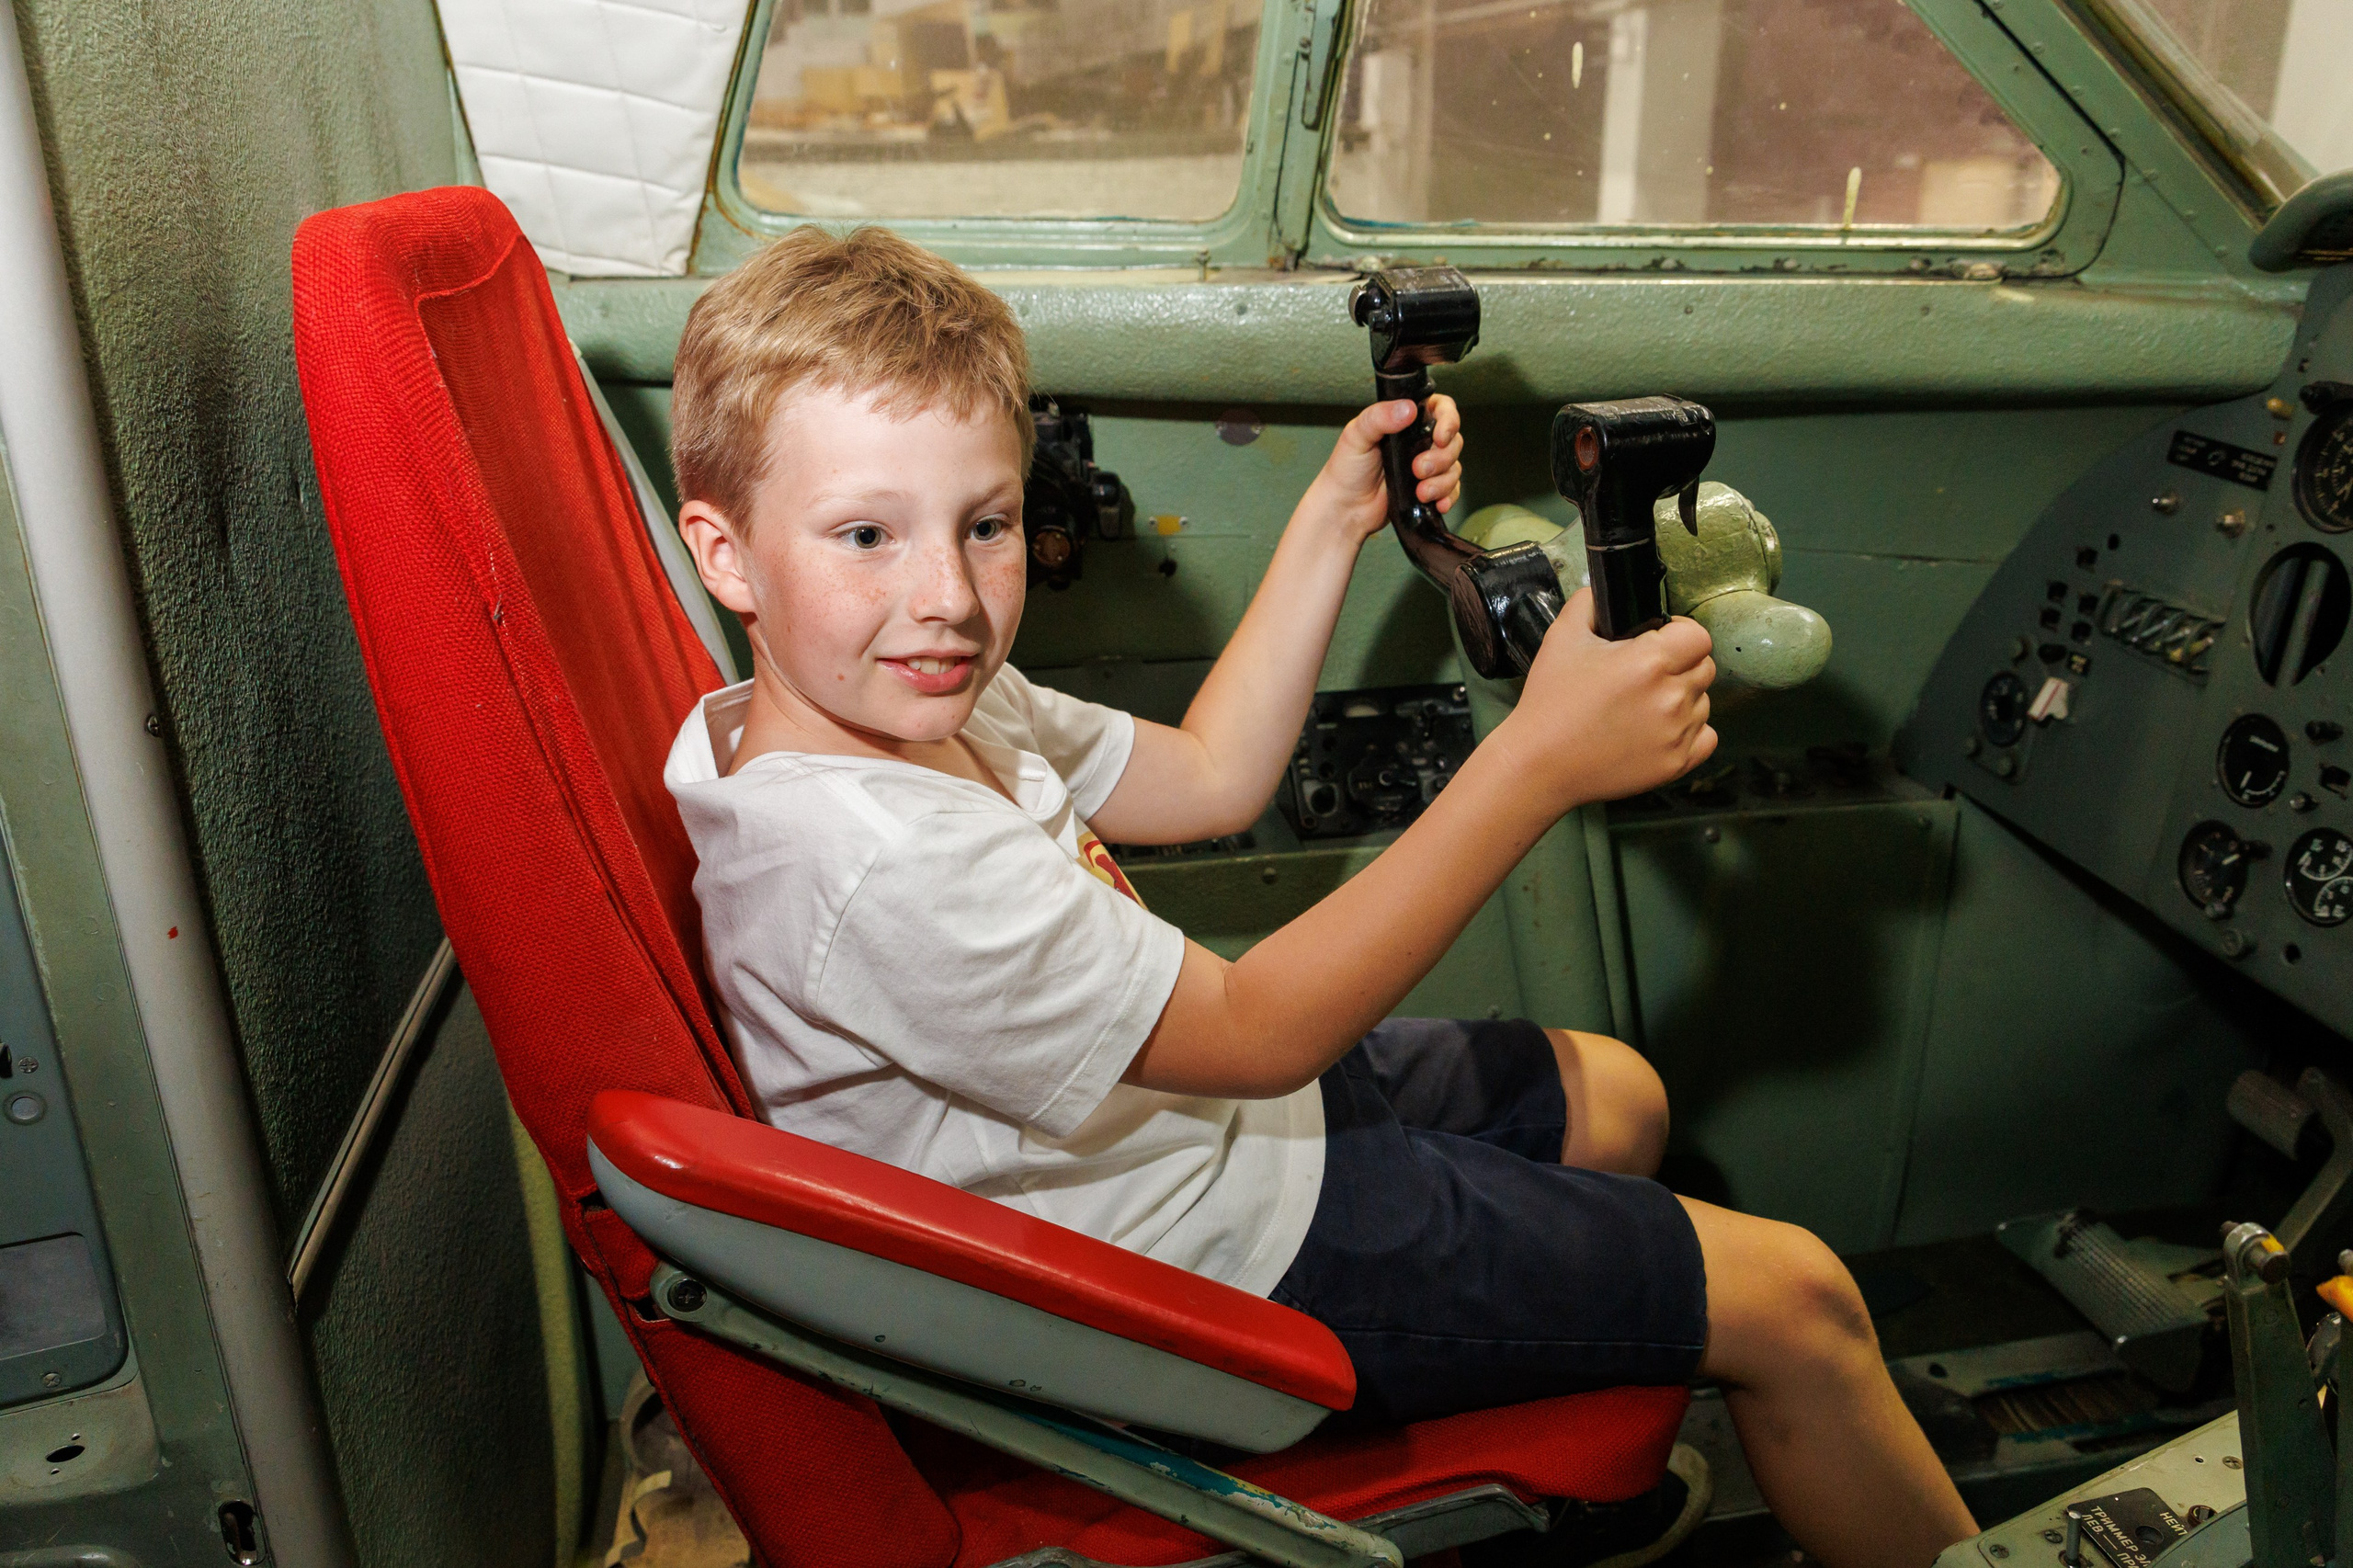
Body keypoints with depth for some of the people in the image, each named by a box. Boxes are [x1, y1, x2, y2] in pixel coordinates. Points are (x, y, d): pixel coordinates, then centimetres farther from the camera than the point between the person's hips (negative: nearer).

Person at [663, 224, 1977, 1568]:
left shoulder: (915, 698, -6)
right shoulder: (873, 864, -36)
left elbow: (1209, 778, 6)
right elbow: (1256, 1028, -29)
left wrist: (1336, 519, 2)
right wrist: (1542, 759, -32)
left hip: (1204, 1099, 9)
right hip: (1217, 1255, -9)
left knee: (1616, 1103, 25)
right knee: (1796, 1303, 0)